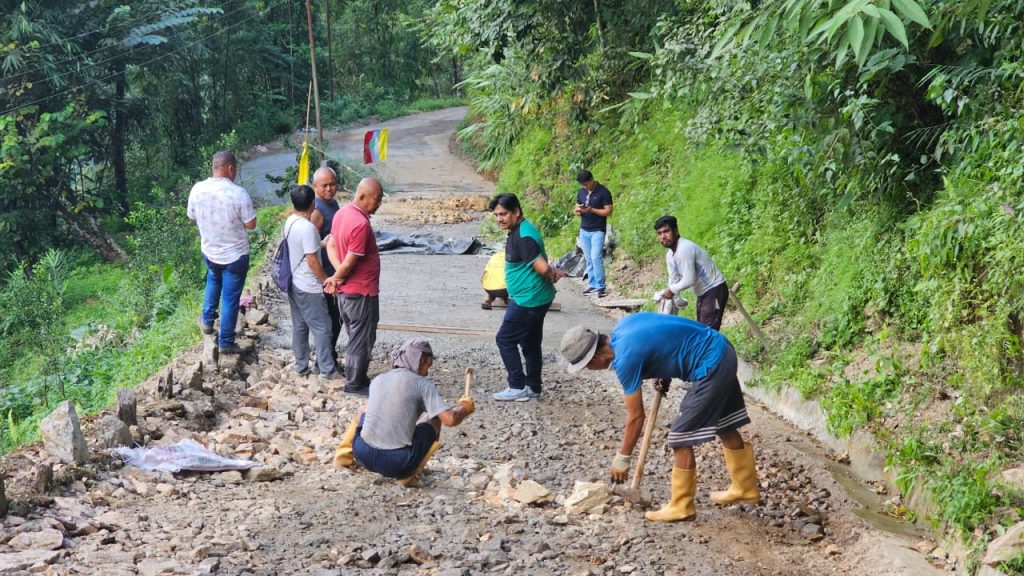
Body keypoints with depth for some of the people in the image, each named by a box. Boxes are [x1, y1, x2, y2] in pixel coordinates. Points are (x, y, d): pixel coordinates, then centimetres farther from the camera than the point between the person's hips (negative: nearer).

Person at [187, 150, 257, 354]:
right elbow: (251, 224, -17)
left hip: (209, 252, 4)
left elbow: (192, 218, 5)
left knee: (213, 281, 35)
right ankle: (226, 342, 19)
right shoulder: (238, 193, -24)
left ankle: (207, 321, 40)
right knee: (230, 299, 9)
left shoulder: (197, 189, -10)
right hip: (235, 255, -4)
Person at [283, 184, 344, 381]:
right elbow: (312, 261, -22)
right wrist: (327, 281, -11)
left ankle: (301, 366, 24)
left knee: (299, 326, 16)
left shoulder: (289, 222, 3)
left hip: (293, 283, 9)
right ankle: (327, 370, 6)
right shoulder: (308, 228, -24)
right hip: (309, 287, -9)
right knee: (322, 327, 1)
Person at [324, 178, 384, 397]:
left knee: (356, 337, 20)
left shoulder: (342, 213, 4)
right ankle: (355, 384, 14)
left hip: (346, 291, 9)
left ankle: (358, 378, 30)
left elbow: (331, 246, 6)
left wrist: (337, 277, -7)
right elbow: (350, 262, -24)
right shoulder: (361, 224, -26)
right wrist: (336, 278, -5)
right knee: (362, 339, 4)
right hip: (361, 292, -9)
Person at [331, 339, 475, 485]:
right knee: (433, 421, 19)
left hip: (364, 456, 5)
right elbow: (450, 419, -13)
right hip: (397, 464, -5)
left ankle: (344, 456, 22)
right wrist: (464, 408, 9)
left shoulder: (377, 380, 10)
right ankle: (408, 473, 9)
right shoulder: (422, 384, -5)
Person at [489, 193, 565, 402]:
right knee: (530, 343, 16)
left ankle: (518, 387, 3)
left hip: (528, 300, -10)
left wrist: (551, 276, -7)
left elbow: (542, 267, -27)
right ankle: (533, 388, 24)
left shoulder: (523, 237, -23)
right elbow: (540, 261, 22)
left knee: (505, 339, -2)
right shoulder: (519, 230, 10)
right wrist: (552, 272, 6)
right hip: (533, 298, 10)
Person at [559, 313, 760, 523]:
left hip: (710, 366, -10)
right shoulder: (623, 327, 4)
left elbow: (636, 417, -13)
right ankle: (746, 488, 37)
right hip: (722, 350, 10)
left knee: (681, 438, -2)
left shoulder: (626, 358, -20)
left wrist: (622, 458, -2)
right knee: (725, 426, 23)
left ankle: (680, 507, 8)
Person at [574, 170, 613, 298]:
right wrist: (578, 211, -10)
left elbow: (608, 211, -11)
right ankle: (592, 285, 11)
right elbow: (577, 209, 15)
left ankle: (600, 287, -11)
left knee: (596, 257, -15)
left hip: (598, 231, -6)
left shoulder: (603, 192, -10)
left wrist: (591, 210, -21)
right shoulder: (581, 192, 9)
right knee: (588, 259, 6)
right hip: (584, 230, 6)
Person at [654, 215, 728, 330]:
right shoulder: (669, 255, 6)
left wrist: (671, 290, -13)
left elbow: (689, 280, -27)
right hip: (703, 293, 10)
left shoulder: (685, 249, -24)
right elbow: (673, 280, 12)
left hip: (715, 290, -10)